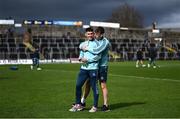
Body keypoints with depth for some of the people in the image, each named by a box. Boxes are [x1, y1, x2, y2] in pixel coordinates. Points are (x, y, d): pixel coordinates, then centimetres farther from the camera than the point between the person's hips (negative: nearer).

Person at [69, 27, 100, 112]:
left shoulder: (96, 43, -1)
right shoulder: (83, 44, 18)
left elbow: (98, 56, -8)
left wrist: (87, 60, -13)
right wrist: (80, 58, -1)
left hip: (93, 68, -5)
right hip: (84, 67, 6)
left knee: (94, 87, 0)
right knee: (78, 85, 2)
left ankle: (95, 106, 10)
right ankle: (78, 105, 14)